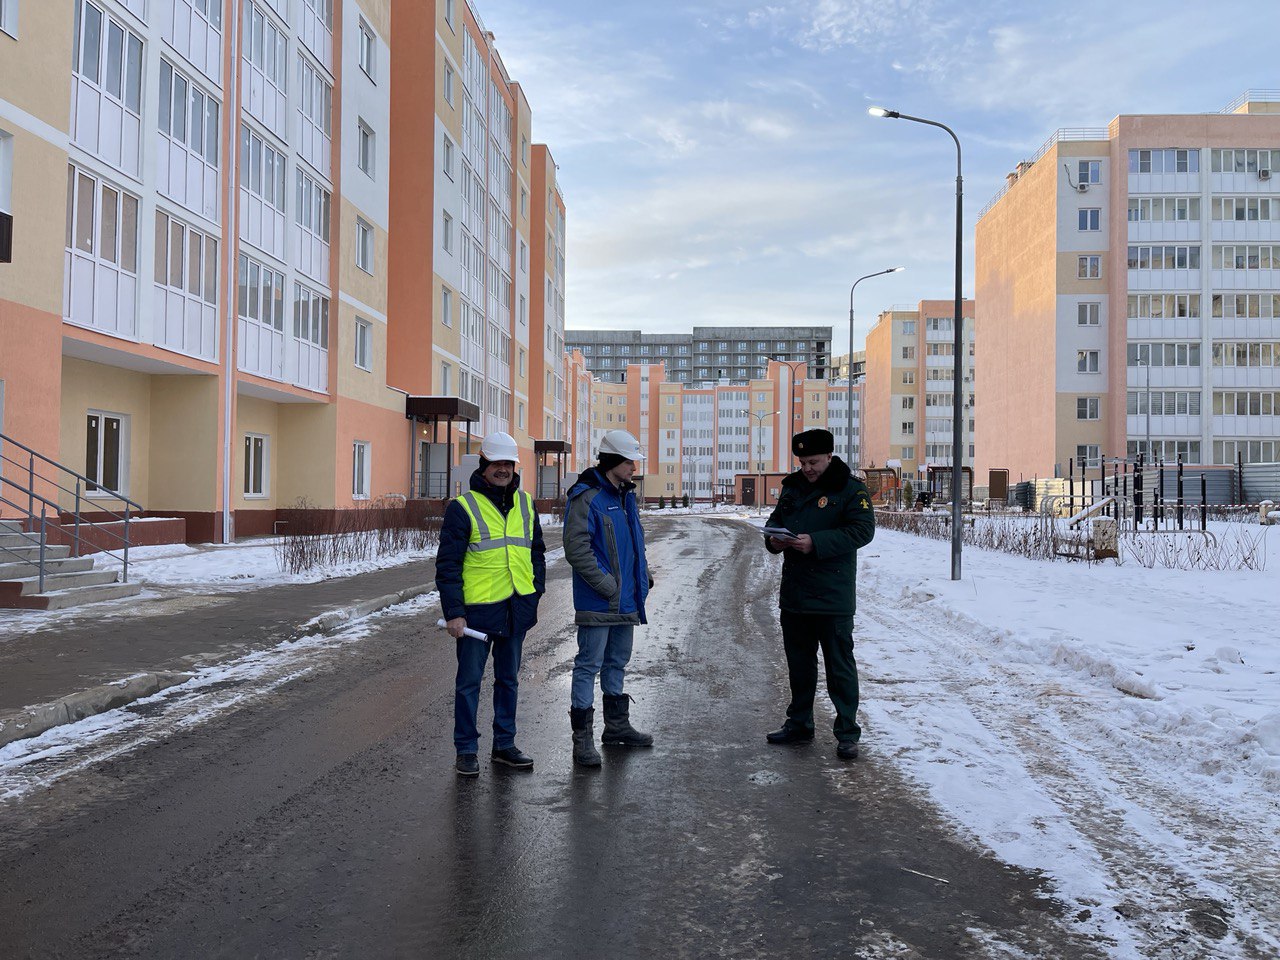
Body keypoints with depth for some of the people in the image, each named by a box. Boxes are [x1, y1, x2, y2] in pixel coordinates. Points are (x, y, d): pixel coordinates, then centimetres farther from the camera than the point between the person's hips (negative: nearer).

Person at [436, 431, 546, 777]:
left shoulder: (525, 503, 9)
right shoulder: (463, 507, -8)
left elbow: (536, 551, 18)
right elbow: (447, 564, -9)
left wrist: (536, 592, 9)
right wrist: (453, 613, -14)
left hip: (517, 609, 5)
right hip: (478, 609, -5)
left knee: (508, 679, 14)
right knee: (469, 681, 4)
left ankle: (504, 744, 26)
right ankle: (466, 750, 14)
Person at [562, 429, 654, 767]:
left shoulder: (625, 495, 13)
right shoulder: (586, 498, -15)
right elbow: (577, 550, -20)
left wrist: (642, 577, 11)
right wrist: (609, 586, -20)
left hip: (625, 601, 9)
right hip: (597, 603, -9)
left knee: (617, 662, 19)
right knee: (589, 665, -3)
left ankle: (617, 725, 32)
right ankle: (583, 738, 3)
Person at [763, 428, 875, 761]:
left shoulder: (850, 489, -8)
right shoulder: (793, 487, 12)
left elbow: (863, 530, -17)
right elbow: (776, 519, 22)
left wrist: (816, 542, -25)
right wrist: (773, 539, -3)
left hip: (832, 596, -7)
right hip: (793, 594, 7)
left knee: (839, 665, 0)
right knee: (799, 662, 16)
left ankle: (847, 733, 8)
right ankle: (799, 724, 28)